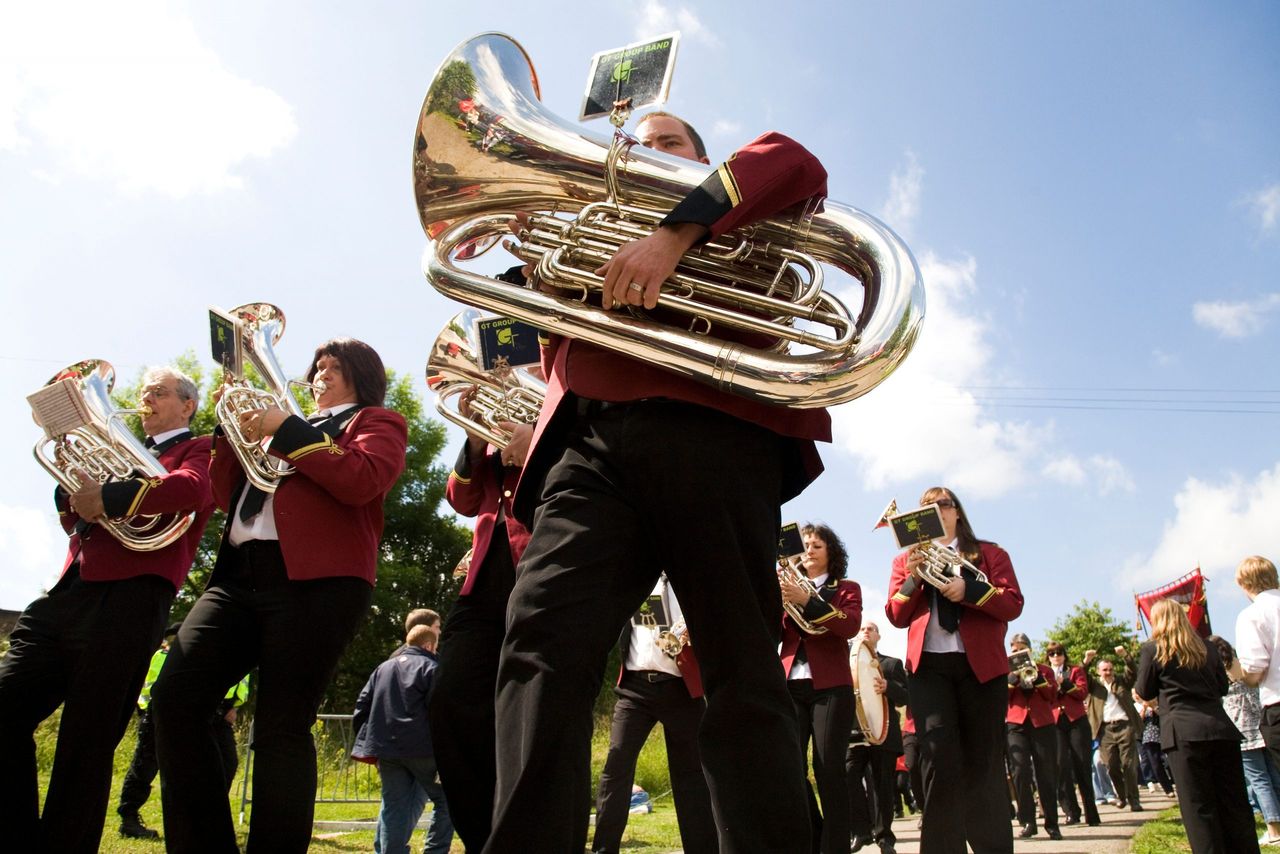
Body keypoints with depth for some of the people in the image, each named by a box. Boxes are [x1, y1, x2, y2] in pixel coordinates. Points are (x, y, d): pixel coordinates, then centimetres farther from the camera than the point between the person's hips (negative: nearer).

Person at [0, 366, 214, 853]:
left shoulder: (199, 450, 7)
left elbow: (191, 489, -17)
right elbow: (74, 521, 24)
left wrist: (107, 497, -21)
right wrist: (76, 481, 5)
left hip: (129, 599, -7)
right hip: (71, 593, 8)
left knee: (86, 745, -5)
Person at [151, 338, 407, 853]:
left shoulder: (376, 422, 12)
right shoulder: (297, 427, 30)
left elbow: (362, 481, -11)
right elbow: (228, 496, 26)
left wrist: (286, 430, -7)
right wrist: (232, 428, 14)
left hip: (315, 582, -6)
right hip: (239, 577, 7)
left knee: (282, 727, -9)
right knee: (173, 698, -8)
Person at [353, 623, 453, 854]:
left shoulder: (383, 668, 19)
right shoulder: (432, 668, -1)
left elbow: (362, 705, 17)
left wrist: (367, 743, 21)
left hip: (386, 749, 5)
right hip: (422, 748, -5)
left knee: (394, 807, 8)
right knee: (445, 800, 6)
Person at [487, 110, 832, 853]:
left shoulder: (733, 218, 27)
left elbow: (796, 167, 3)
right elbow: (555, 348, 28)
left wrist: (678, 233, -10)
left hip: (711, 434, -3)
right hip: (591, 446, 4)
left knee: (744, 673, -8)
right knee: (544, 640, -18)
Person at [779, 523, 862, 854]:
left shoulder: (846, 588, 10)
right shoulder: (790, 587, 18)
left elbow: (851, 626, -11)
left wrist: (807, 600, -21)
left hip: (830, 686, -3)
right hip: (790, 685, 3)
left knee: (829, 770, -9)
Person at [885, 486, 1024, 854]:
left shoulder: (990, 553, 12)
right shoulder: (906, 559, 17)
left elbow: (1013, 604, -1)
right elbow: (896, 616, 7)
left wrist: (969, 590, -18)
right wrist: (913, 579, -10)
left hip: (981, 664, 0)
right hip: (928, 665, 1)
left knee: (984, 762, 3)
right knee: (939, 758, -12)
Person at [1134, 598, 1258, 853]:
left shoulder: (1152, 650, -1)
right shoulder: (1207, 648, 13)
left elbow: (1145, 692, 4)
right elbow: (1223, 686, 21)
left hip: (1184, 733, -5)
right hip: (1221, 729, 5)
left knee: (1198, 807, -2)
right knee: (1235, 803, 10)